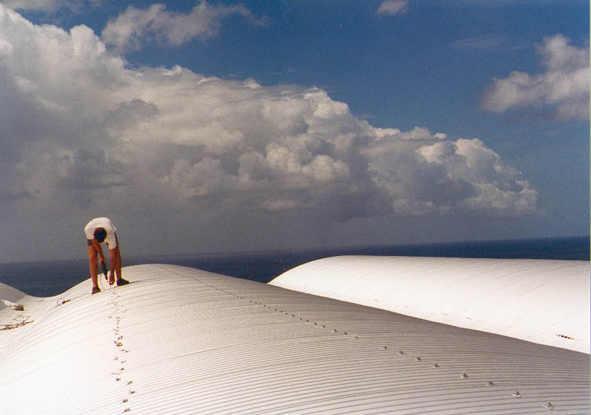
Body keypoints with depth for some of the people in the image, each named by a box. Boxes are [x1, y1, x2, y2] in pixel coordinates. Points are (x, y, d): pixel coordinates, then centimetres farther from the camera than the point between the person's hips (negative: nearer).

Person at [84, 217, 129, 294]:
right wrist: (101, 257, -18)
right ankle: (95, 286, -17)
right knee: (92, 258, -16)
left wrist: (112, 274, -30)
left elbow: (112, 256, -35)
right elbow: (94, 242, -21)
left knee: (116, 253, -18)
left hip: (108, 230, 0)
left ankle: (119, 279, -7)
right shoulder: (88, 229, -43)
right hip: (92, 236, 0)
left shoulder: (110, 235, -43)